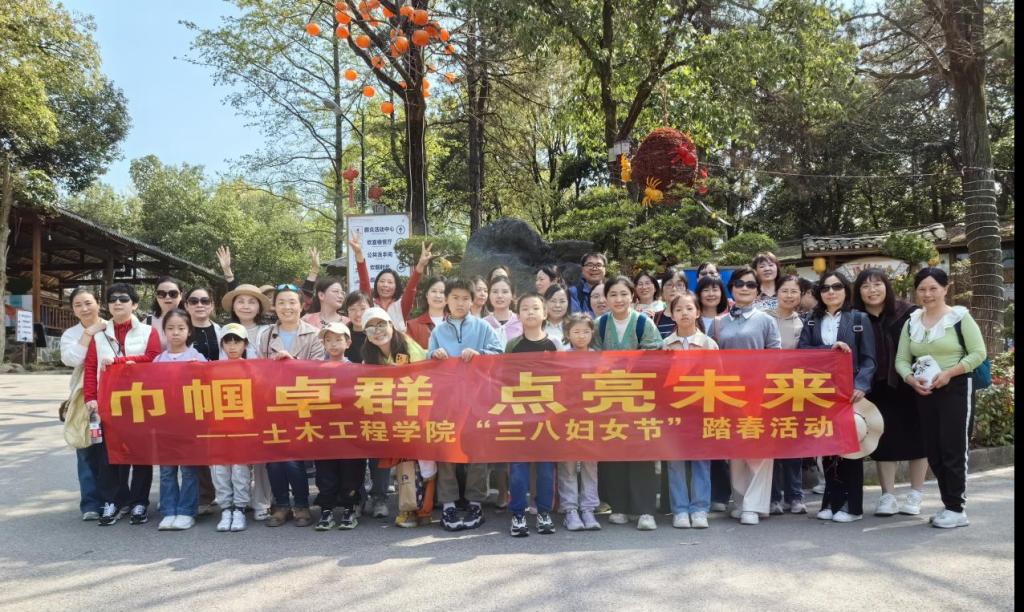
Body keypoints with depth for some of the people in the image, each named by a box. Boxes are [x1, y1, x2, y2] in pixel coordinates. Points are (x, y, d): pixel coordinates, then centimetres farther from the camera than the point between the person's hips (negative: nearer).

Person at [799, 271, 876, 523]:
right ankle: (832, 501, 16)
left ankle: (852, 505, 9)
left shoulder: (859, 319, 4)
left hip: (850, 391, -3)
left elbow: (869, 359, -2)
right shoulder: (812, 321, 12)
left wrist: (861, 386, -17)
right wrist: (830, 349, -15)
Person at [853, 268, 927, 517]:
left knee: (916, 438, 8)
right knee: (883, 441, 5)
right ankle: (888, 496, 14)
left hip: (909, 387, -1)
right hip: (877, 390, 1)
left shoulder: (908, 313, -7)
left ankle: (915, 496, 22)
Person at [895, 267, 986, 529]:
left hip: (956, 390, -5)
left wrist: (949, 372, -19)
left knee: (953, 449, -4)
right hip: (923, 393, 5)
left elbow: (978, 353, -10)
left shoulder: (960, 317, -5)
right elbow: (901, 360, 8)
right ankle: (948, 505, 21)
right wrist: (910, 379, -12)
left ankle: (957, 509, 6)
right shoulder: (911, 323, 10)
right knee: (933, 452, 9)